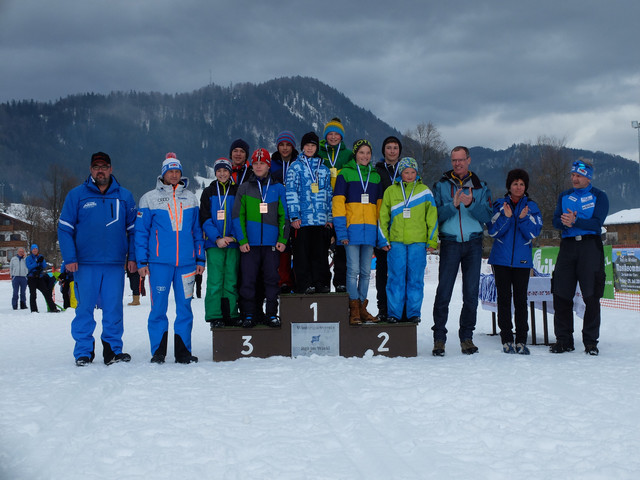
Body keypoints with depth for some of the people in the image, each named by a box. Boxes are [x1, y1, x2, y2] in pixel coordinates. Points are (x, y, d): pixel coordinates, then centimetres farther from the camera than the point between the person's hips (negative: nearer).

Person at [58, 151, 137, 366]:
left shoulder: (124, 196, 11)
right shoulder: (77, 195, 5)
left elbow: (133, 229, 14)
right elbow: (64, 228, 4)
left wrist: (132, 256, 4)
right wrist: (69, 258, -5)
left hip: (115, 264, 1)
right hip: (85, 264, -1)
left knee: (113, 309, 2)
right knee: (85, 308, 1)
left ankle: (113, 350, 9)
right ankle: (84, 352, 8)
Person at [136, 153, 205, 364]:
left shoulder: (190, 198, 12)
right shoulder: (150, 199, 4)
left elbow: (197, 231, 15)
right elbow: (141, 232, 4)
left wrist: (200, 259, 10)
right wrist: (142, 261, -2)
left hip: (187, 262, 2)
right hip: (159, 262, -2)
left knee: (185, 306, 3)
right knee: (158, 307, -2)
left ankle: (183, 351, 9)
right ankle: (158, 352, 7)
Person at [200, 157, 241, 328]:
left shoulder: (237, 192, 10)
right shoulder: (208, 192, 7)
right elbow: (205, 219, 1)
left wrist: (233, 237, -9)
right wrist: (217, 238, -12)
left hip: (233, 243, 1)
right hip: (214, 243, -1)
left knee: (232, 280, 3)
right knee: (215, 280, -5)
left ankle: (231, 314, 8)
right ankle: (215, 315, -2)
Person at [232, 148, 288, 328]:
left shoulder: (278, 188, 9)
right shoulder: (244, 189, 8)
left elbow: (284, 215, 8)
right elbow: (238, 216, 4)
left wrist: (282, 239, -2)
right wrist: (242, 240, -6)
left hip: (271, 243, 0)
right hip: (249, 244, 0)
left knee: (271, 279, 3)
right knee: (248, 280, -1)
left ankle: (272, 314, 12)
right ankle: (249, 315, 7)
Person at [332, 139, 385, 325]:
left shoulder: (375, 176, 15)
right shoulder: (345, 174, 1)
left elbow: (379, 206, 16)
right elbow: (338, 203, -4)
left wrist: (381, 235, 10)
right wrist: (341, 231, -12)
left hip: (370, 230, 4)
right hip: (352, 228, -4)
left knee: (366, 271, 7)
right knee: (353, 269, -7)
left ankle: (362, 308, 14)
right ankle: (354, 309, -2)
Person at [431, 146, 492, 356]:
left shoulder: (480, 187, 10)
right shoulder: (441, 185, 7)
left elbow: (486, 215, -2)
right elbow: (437, 214, -4)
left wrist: (470, 204, -18)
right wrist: (454, 205, -19)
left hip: (473, 243, 2)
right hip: (450, 243, -2)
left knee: (471, 293, 3)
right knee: (444, 292, -7)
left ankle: (466, 337, 12)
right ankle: (439, 338, -2)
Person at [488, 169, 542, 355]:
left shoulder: (531, 207, 7)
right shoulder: (499, 205, 6)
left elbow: (533, 233, -3)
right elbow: (493, 231, -3)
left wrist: (523, 219, -19)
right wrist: (506, 217, -17)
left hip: (522, 260, 0)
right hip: (501, 259, 0)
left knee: (521, 299, -1)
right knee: (504, 298, 1)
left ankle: (521, 341, 3)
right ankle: (506, 340, 6)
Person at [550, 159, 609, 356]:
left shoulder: (599, 197, 5)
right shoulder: (564, 196, 17)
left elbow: (596, 223, -8)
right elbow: (556, 221, 5)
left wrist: (575, 221, -21)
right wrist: (565, 222, -17)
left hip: (590, 246, -3)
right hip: (568, 246, 3)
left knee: (591, 296, -5)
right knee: (561, 295, 0)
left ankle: (591, 341, 3)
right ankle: (563, 340, 8)